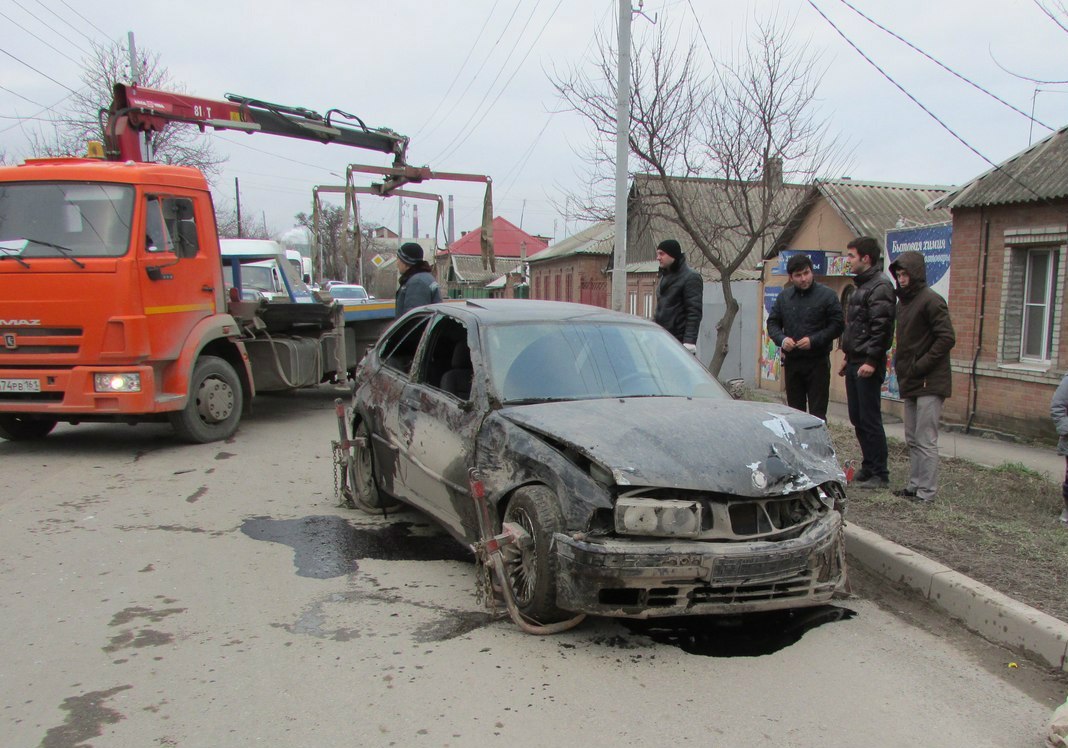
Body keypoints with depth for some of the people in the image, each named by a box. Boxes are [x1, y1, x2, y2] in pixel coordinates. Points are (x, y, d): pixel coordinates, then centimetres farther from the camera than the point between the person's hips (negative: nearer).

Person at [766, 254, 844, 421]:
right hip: (792, 361, 4)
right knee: (794, 410, 12)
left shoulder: (827, 295, -4)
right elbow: (772, 323, 12)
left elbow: (838, 325, -6)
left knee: (817, 412, -4)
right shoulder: (784, 297, 9)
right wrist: (782, 339, -8)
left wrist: (814, 341, -17)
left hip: (818, 362, -4)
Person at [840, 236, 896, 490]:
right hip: (855, 363, 10)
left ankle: (880, 475, 3)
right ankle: (868, 468, 23)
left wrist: (871, 361, -23)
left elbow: (881, 328, -20)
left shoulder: (880, 286, -12)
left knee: (870, 420, -5)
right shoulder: (861, 286, 19)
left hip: (868, 366, -10)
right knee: (857, 419, 13)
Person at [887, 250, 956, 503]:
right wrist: (900, 364, 10)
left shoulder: (931, 301, -12)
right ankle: (915, 485, 24)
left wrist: (920, 366, -17)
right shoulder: (902, 302, 15)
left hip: (929, 383, -9)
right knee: (912, 439, 15)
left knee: (925, 440, -5)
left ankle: (926, 492, 2)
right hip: (910, 382, 9)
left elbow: (947, 338, -17)